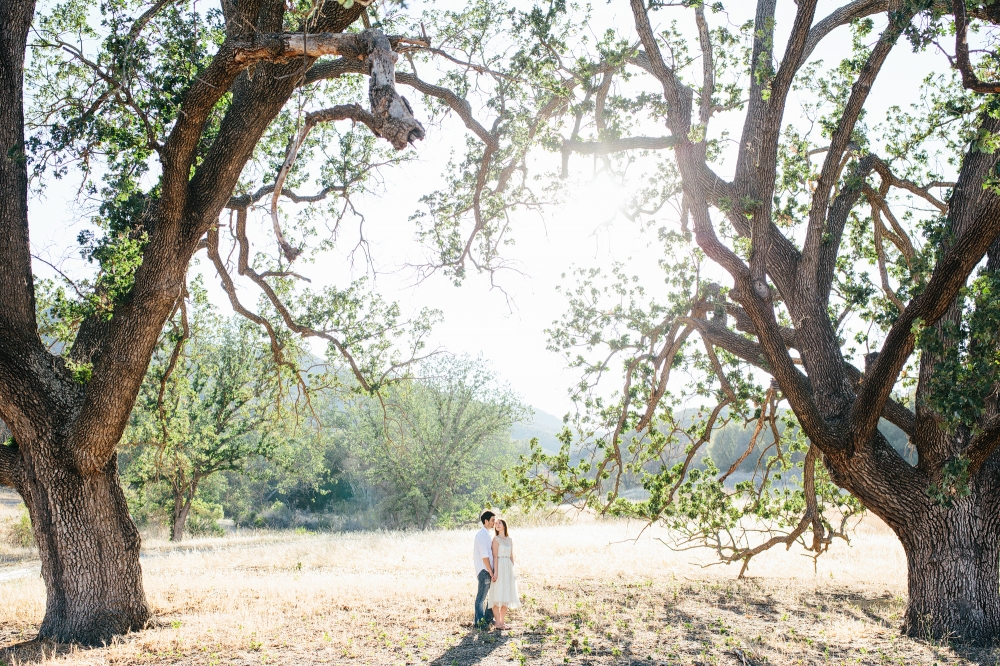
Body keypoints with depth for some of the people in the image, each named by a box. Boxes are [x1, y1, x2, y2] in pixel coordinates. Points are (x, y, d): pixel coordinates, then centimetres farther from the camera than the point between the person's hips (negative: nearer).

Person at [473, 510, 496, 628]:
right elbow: (484, 556, -18)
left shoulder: (487, 534, 16)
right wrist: (491, 572, -15)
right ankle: (480, 622, 5)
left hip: (489, 570, 9)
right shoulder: (482, 535, -14)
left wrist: (493, 571, 14)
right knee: (481, 597, -2)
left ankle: (488, 619, 24)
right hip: (484, 571, -9)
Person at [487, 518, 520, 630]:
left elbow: (511, 557, 16)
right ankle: (498, 623, -5)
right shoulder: (496, 539, -4)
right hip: (499, 568, -6)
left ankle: (502, 621, 14)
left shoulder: (510, 540, 13)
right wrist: (496, 572, -17)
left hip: (508, 569, 6)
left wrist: (512, 572, 11)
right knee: (498, 596, -7)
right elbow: (495, 557, -10)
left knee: (507, 597, 7)